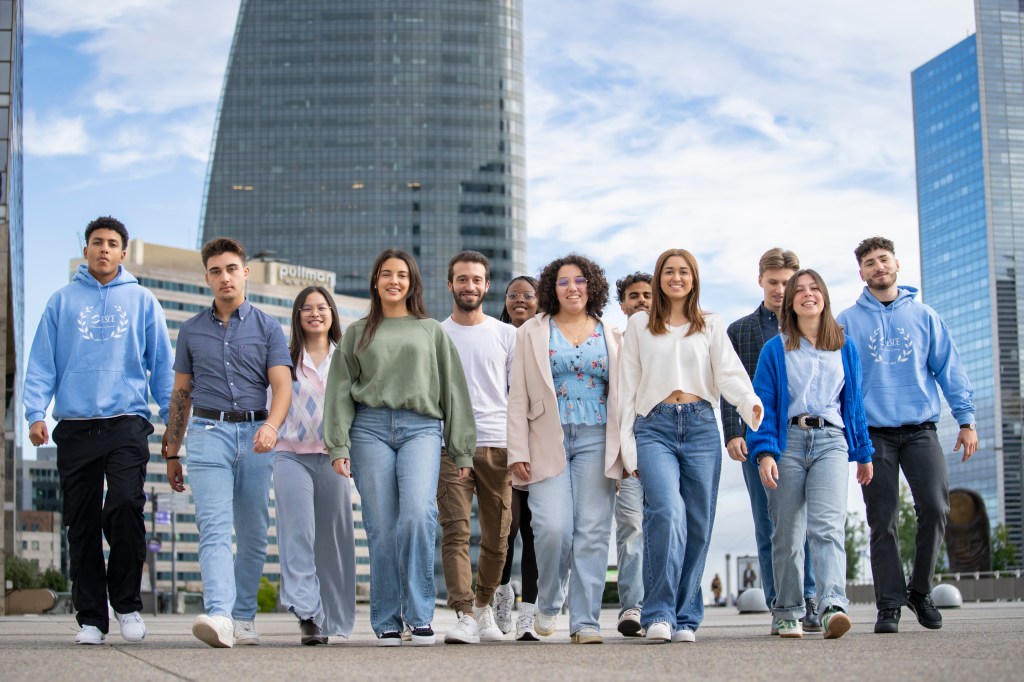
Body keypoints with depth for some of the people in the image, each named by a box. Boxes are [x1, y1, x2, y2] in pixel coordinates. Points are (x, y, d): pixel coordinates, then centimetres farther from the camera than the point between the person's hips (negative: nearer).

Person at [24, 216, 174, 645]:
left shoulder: (141, 301, 12)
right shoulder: (63, 301, 13)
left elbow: (162, 364, 11)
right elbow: (42, 362, 9)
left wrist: (173, 419, 4)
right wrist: (36, 412, -4)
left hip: (127, 422, -1)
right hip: (75, 427, 2)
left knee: (125, 505, -19)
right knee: (82, 525, 3)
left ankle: (126, 602, -2)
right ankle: (91, 618, 10)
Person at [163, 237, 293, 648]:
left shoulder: (267, 328, 7)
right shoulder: (191, 331, 13)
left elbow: (282, 386, -3)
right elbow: (181, 393, 17)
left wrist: (271, 425, -23)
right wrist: (171, 453, 14)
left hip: (255, 434, 0)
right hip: (209, 432, 0)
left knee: (253, 533, 5)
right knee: (214, 527, -15)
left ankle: (244, 616, 17)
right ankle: (219, 616, -29)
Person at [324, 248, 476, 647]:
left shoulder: (432, 331, 18)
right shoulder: (357, 333, 18)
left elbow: (453, 390, 15)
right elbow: (340, 391, 13)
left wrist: (462, 451, 8)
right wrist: (338, 446, 0)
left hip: (421, 428, -1)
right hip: (371, 427, 1)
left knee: (418, 514, -21)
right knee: (381, 527, -4)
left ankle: (420, 616, -14)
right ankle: (386, 622, 3)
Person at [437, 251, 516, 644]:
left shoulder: (506, 335, 11)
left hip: (497, 447, 1)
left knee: (496, 539, 4)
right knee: (455, 532, -13)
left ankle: (483, 605, 25)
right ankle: (465, 617, -17)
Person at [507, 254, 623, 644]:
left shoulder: (612, 336, 14)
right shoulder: (532, 333, 11)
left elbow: (624, 394, 13)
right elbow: (518, 397, 7)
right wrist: (518, 451, -2)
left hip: (596, 443, 1)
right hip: (548, 443, -1)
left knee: (592, 533, -3)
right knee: (553, 528, -14)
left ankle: (586, 622, 2)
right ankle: (547, 603, 12)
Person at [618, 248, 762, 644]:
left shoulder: (711, 326, 15)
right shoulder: (639, 325, 14)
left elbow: (729, 373, 0)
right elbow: (628, 388, 11)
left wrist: (751, 404, -21)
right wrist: (628, 447, 3)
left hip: (701, 426, 2)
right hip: (654, 427, -2)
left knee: (698, 523, -1)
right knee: (668, 511, -23)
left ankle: (685, 618, 8)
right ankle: (659, 614, -20)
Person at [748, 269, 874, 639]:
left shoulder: (844, 348, 15)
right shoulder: (775, 349, 8)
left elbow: (853, 400, 18)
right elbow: (763, 403, 3)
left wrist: (863, 453, 17)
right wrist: (764, 452, -10)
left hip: (831, 441, 0)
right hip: (788, 441, 0)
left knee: (827, 524, -18)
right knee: (787, 533, 2)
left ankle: (833, 606, -32)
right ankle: (787, 613, 13)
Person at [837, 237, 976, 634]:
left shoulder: (924, 316, 11)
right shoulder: (848, 323, 7)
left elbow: (949, 369, 9)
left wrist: (966, 419, 2)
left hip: (920, 430, 1)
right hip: (874, 434, -1)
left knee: (935, 507, -11)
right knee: (883, 522, -1)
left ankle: (920, 589, 9)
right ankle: (890, 604, 5)